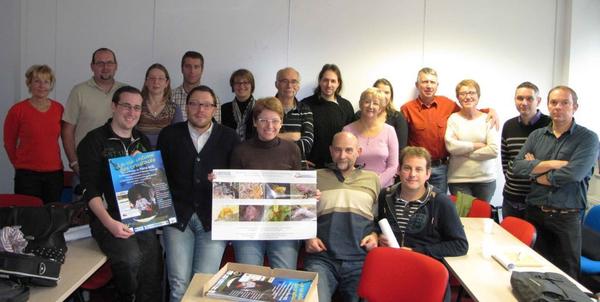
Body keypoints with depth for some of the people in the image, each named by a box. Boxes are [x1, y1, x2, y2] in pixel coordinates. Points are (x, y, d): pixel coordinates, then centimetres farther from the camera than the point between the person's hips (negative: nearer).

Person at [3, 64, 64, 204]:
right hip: (27, 174, -3)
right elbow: (9, 142, 6)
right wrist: (19, 164, 11)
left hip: (54, 173, 3)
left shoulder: (59, 109, 4)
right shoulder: (18, 110, -5)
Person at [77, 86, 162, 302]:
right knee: (131, 258, -28)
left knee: (153, 264, -18)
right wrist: (109, 223, -20)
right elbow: (90, 190, -7)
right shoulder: (94, 141, 0)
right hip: (109, 219, -4)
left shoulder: (143, 141, 16)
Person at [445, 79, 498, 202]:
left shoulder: (487, 119, 3)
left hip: (485, 179, 1)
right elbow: (450, 146, -12)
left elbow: (494, 150, -8)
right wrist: (477, 145, -8)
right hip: (458, 179, -1)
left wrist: (464, 152, -7)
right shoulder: (453, 118, 2)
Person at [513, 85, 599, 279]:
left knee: (566, 275, 7)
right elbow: (517, 167, -4)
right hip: (535, 213, 3)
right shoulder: (536, 135, 9)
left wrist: (535, 169, -6)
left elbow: (573, 174, -18)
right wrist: (552, 164, -14)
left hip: (567, 217, -3)